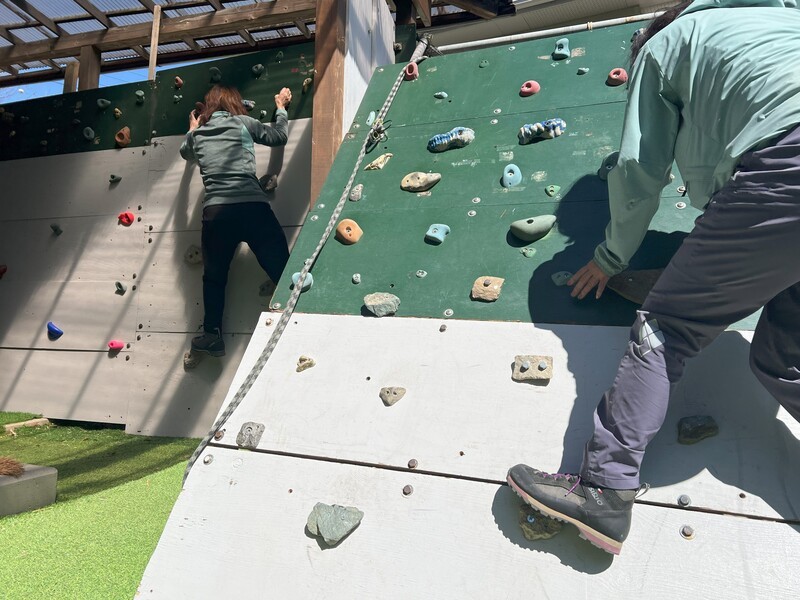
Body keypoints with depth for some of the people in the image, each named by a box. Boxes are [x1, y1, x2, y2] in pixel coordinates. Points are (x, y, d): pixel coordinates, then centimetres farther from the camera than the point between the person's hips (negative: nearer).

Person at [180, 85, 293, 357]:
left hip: (214, 212, 3)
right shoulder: (243, 123, 9)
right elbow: (279, 136, 19)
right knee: (281, 269, 2)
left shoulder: (197, 134, 18)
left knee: (214, 276, 18)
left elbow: (185, 151, 41)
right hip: (251, 207, -3)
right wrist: (281, 106, 35)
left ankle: (212, 334, 20)